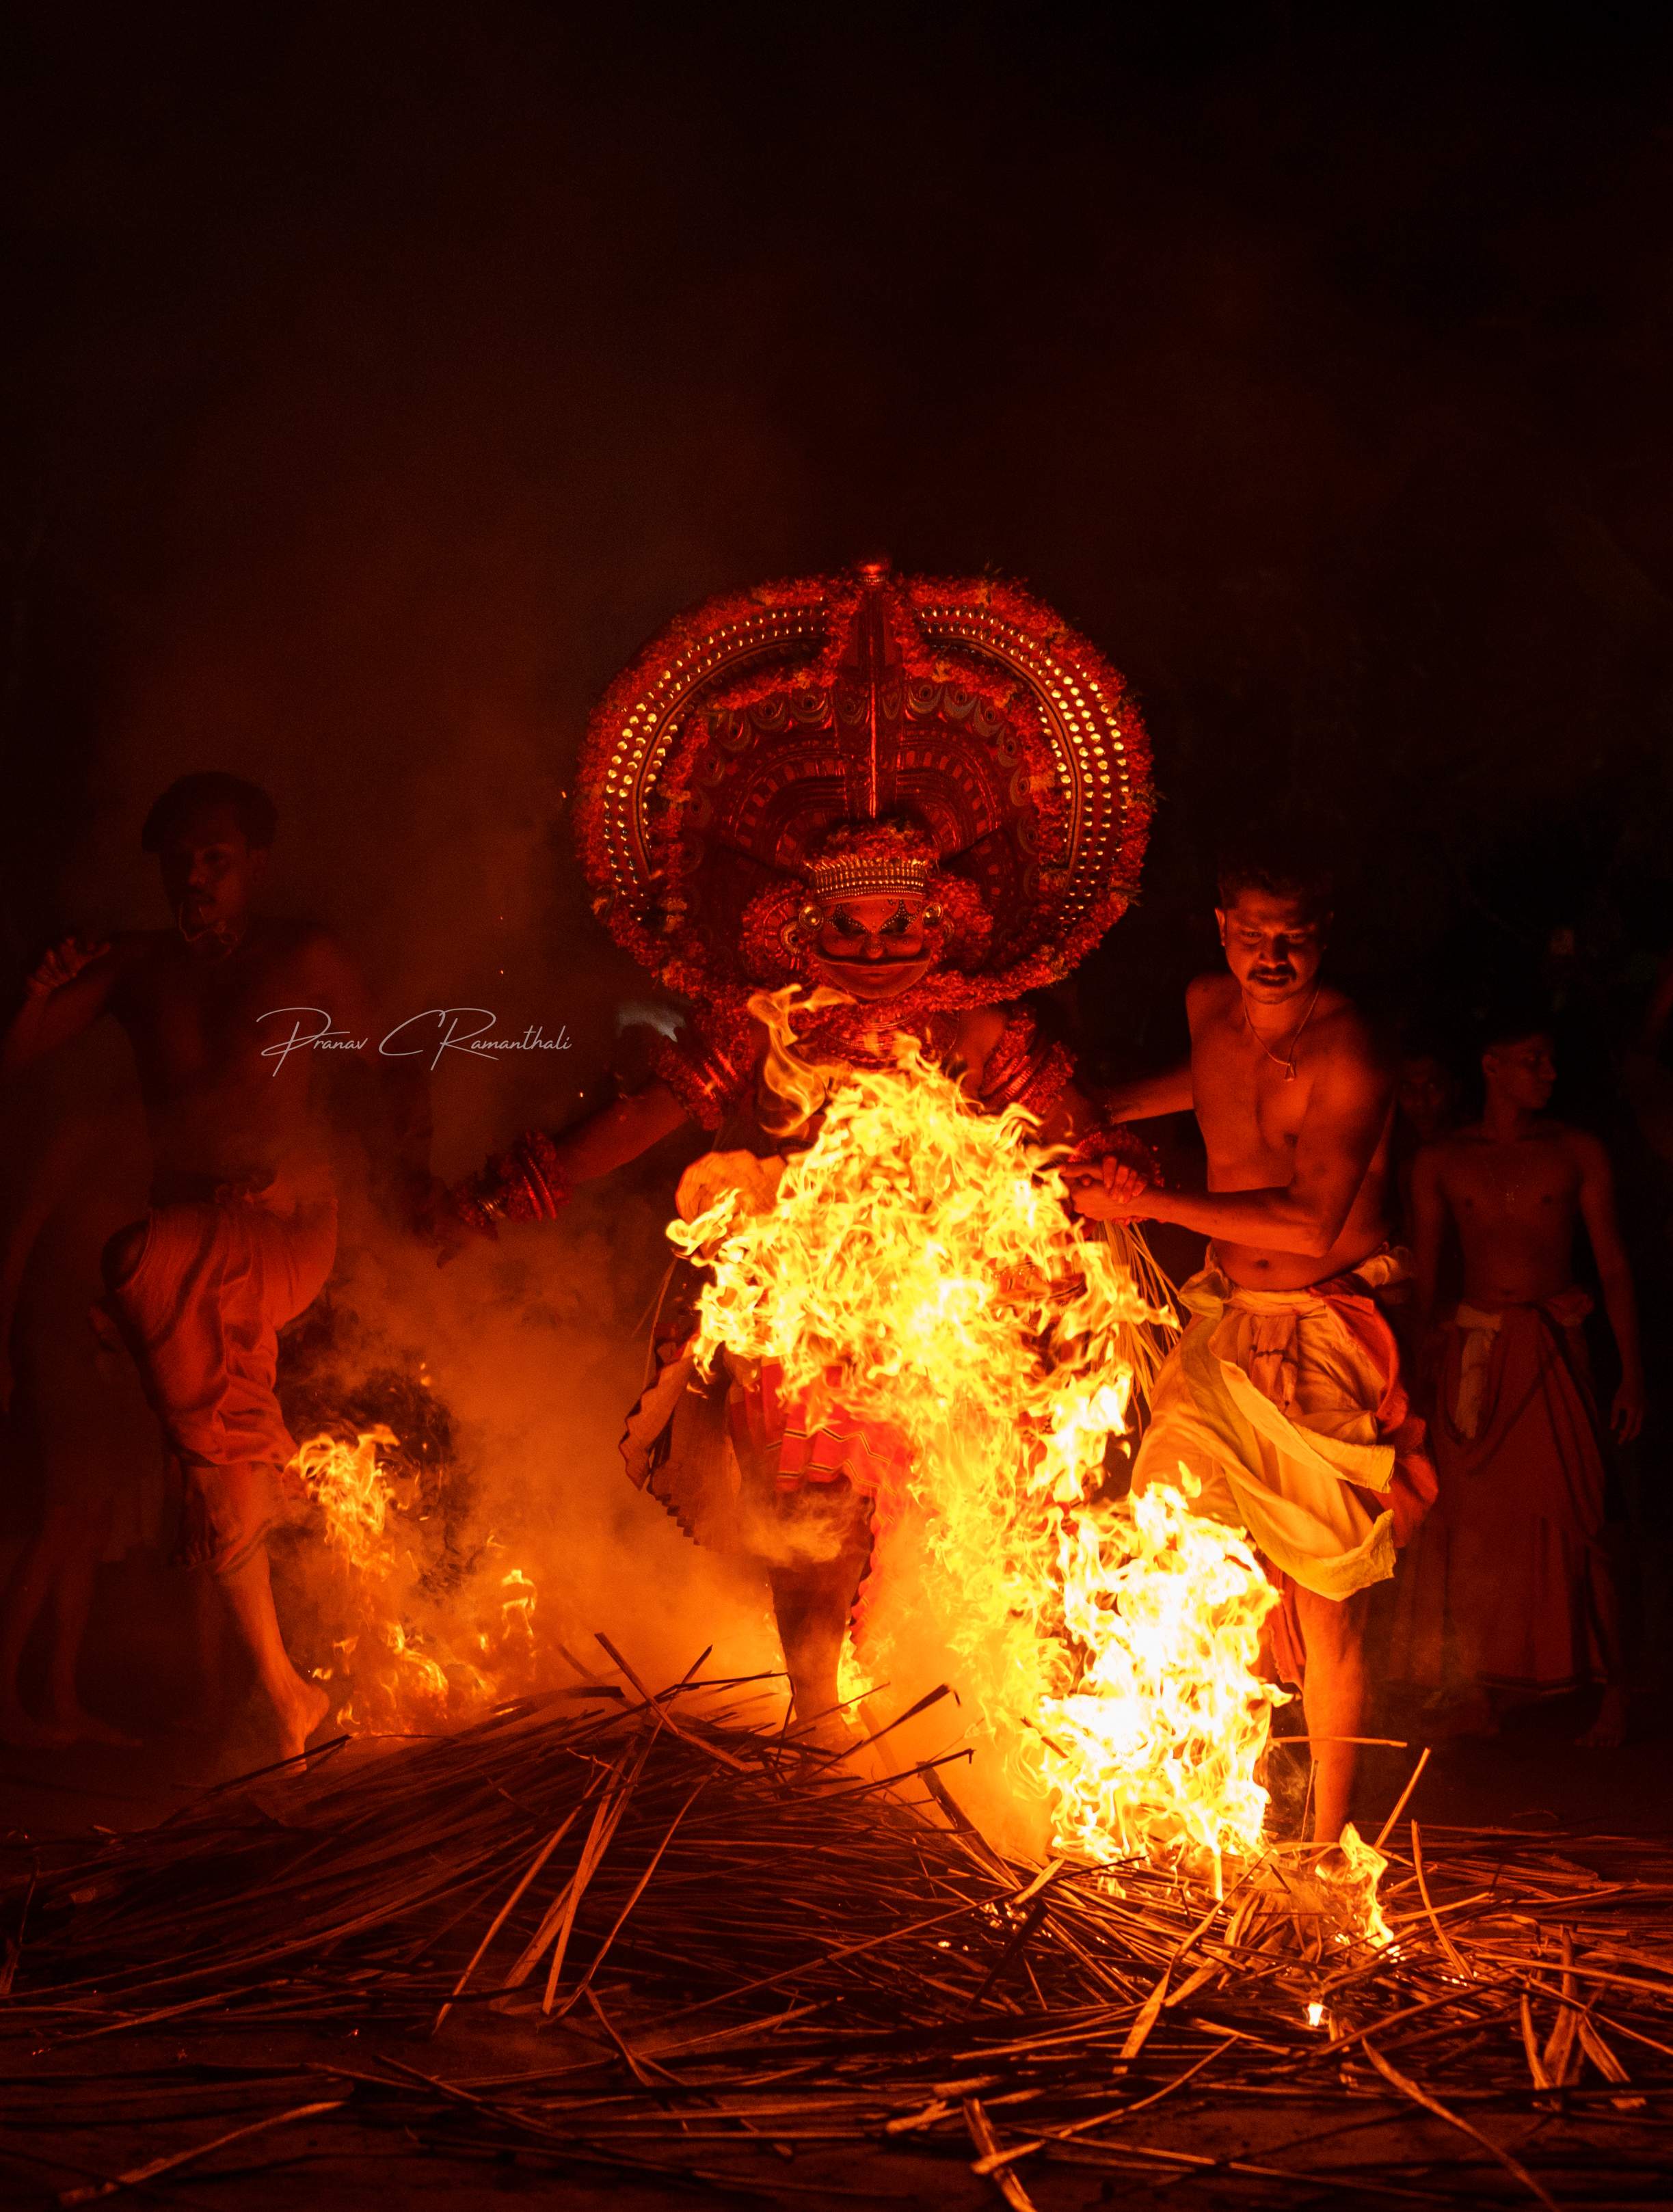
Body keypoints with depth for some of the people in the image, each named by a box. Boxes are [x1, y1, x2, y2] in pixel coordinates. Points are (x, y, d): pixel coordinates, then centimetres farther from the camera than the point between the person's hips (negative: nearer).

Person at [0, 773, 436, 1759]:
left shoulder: (305, 959, 1)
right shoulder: (137, 965, 7)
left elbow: (396, 1065, 12)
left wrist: (415, 1170, -2)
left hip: (289, 1230, -3)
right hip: (198, 1256, 3)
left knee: (149, 1261, -36)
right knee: (221, 1473, -5)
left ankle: (256, 1451, -16)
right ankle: (284, 1692, 7)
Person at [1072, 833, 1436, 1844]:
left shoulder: (1348, 1053, -18)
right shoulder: (1211, 1005, 5)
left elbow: (1311, 1227, -25)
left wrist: (1152, 1203, -21)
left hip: (1325, 1337, -7)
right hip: (1229, 1320, 7)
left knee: (1322, 1603, -5)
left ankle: (1328, 1840, 7)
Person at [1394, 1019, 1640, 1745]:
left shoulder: (1577, 1153, 5)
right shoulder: (1441, 1162, 7)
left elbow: (1613, 1264, 4)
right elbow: (1423, 1276, 11)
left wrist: (1632, 1374, -1)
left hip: (1554, 1351, -1)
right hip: (1471, 1352, 1)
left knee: (1567, 1515, -4)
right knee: (1476, 1519, 2)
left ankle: (1609, 1687, 4)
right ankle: (1481, 1685, 11)